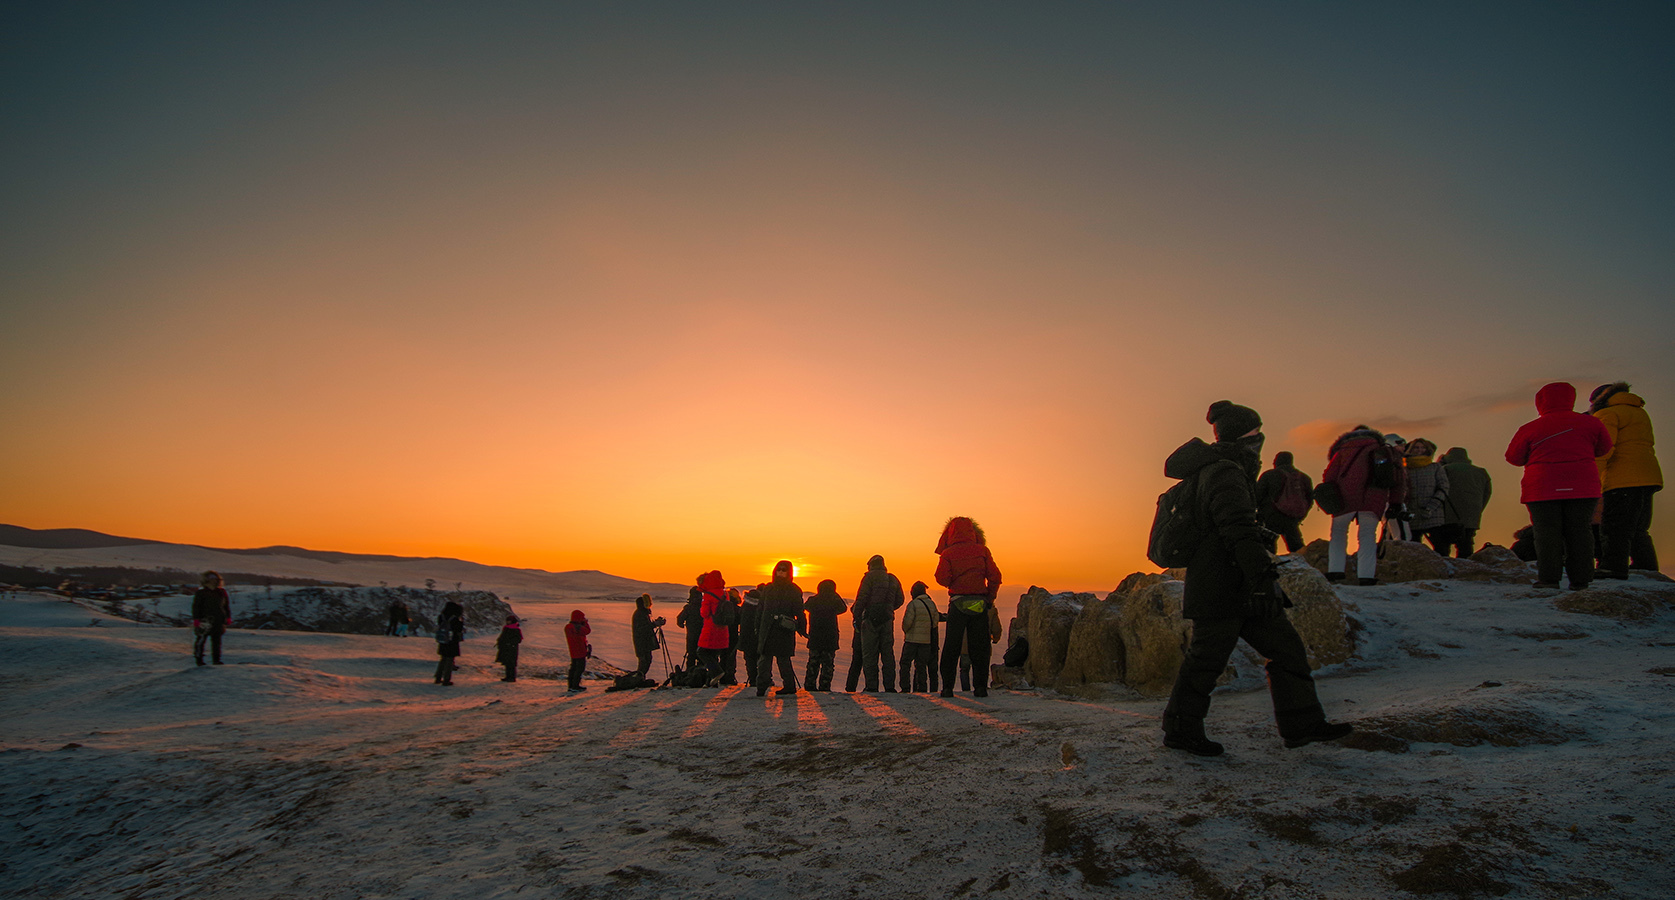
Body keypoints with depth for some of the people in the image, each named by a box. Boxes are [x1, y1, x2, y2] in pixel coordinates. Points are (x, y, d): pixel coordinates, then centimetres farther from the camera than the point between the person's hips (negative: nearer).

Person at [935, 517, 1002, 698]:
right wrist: (990, 598, 8)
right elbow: (995, 576, -1)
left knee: (951, 648, 5)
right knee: (979, 647, 7)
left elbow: (942, 578, -9)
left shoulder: (948, 553, -1)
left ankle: (947, 687, 2)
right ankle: (980, 687, 4)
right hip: (980, 603, 1)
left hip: (957, 603, -1)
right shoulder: (982, 550, 3)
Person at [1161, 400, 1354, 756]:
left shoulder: (1226, 471, 19)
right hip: (1219, 589, -11)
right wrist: (1263, 578, -28)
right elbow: (1240, 531, -24)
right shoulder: (1226, 473, -15)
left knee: (1286, 646, 9)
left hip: (1238, 589, 11)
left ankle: (1301, 725, 13)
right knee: (1206, 660, -1)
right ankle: (1181, 731, 11)